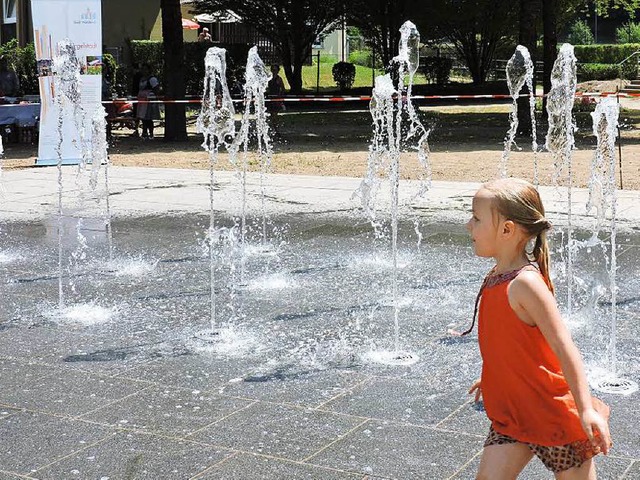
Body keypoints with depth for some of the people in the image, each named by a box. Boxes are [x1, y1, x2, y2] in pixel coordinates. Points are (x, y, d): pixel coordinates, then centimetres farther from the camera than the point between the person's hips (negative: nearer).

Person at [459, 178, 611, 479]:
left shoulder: (525, 283, -24)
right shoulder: (498, 276, 3)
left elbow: (564, 349, -25)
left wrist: (586, 409, -27)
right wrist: (492, 377, 29)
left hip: (554, 414, -8)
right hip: (512, 412, 8)